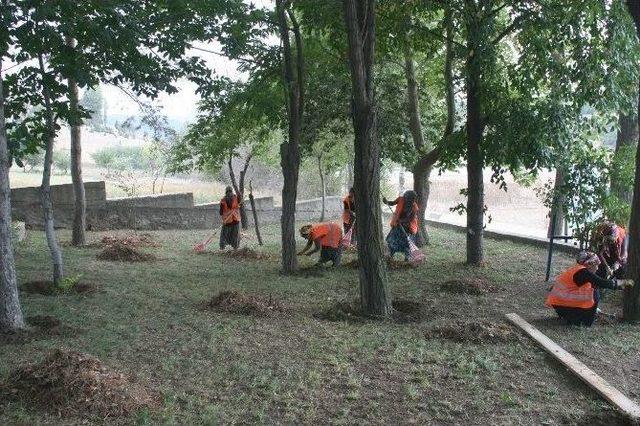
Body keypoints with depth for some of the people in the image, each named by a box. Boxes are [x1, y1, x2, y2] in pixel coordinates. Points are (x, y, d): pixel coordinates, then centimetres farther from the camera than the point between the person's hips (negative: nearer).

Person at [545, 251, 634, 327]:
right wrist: (624, 282, -5)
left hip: (558, 300, 10)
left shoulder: (577, 269, 13)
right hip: (561, 303, -10)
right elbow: (602, 283, -17)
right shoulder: (582, 272, -16)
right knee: (594, 294, -7)